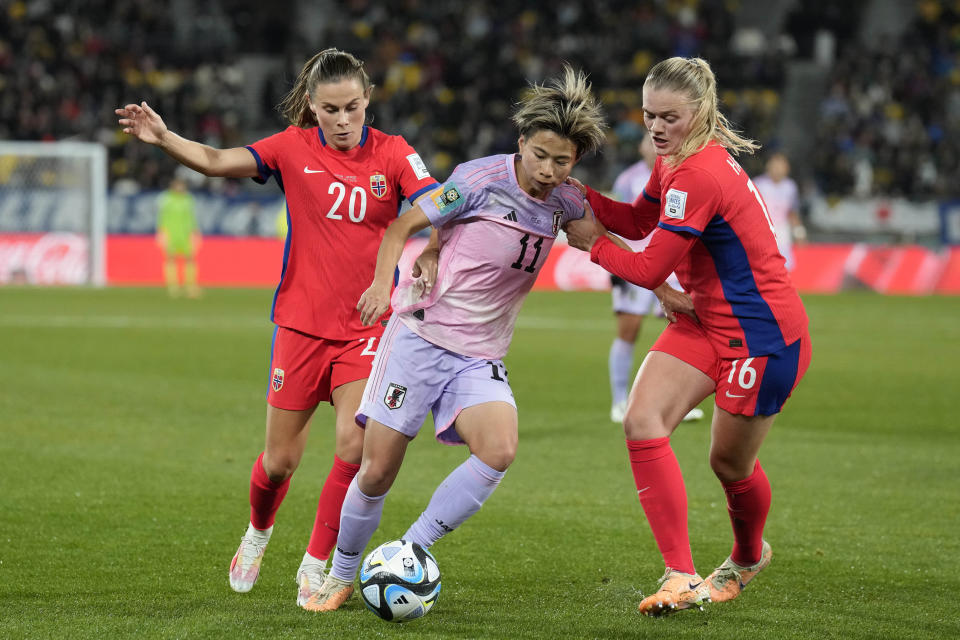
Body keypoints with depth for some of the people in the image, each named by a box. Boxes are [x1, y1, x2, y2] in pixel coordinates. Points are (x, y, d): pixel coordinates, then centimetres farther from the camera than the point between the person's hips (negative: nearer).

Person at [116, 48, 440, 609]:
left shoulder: (392, 153, -4)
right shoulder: (295, 149, -3)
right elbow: (218, 161, -11)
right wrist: (164, 138, -26)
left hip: (365, 326, 0)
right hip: (302, 323, 0)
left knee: (355, 444, -16)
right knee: (281, 459, 5)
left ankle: (315, 567, 1)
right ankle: (259, 532, 39)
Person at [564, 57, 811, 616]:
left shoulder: (699, 174, -26)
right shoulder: (675, 160, 4)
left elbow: (649, 271, -21)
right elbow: (639, 221, 16)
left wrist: (591, 242, -5)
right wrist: (580, 193, 0)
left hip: (763, 333, -9)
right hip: (706, 321, 9)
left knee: (730, 464, 7)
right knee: (642, 421, -11)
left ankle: (749, 557, 41)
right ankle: (683, 577, -9)